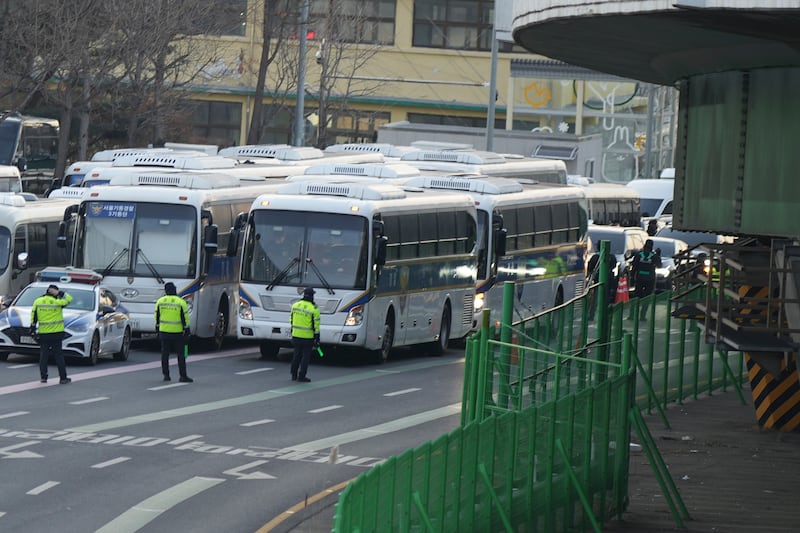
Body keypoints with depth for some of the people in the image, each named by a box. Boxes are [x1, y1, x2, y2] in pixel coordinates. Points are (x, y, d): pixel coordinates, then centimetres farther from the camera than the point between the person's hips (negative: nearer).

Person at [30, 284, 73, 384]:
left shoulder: (38, 302, -1)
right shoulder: (57, 302, -8)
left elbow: (33, 317, 0)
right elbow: (69, 299, 8)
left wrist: (32, 330, 6)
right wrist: (59, 293, 1)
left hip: (43, 334, 1)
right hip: (56, 334, -1)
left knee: (43, 355, 8)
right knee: (58, 356, 3)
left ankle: (43, 377, 5)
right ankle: (63, 378, 4)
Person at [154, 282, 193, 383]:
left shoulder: (160, 301, 0)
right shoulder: (181, 302, -9)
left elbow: (157, 317, 6)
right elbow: (185, 318, -8)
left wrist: (157, 329, 16)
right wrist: (186, 330, -1)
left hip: (164, 332, 2)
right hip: (178, 332, -2)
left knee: (165, 354, 10)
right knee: (180, 355, 3)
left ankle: (166, 375, 10)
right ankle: (183, 376, 1)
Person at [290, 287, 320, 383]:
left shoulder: (295, 305, 0)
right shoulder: (314, 309, -14)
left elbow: (291, 320, 9)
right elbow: (316, 326, -12)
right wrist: (317, 339, -6)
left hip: (296, 335, 4)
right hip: (307, 337, -4)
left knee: (296, 355, 17)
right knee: (306, 356, 5)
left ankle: (294, 375, 21)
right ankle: (301, 376, 5)